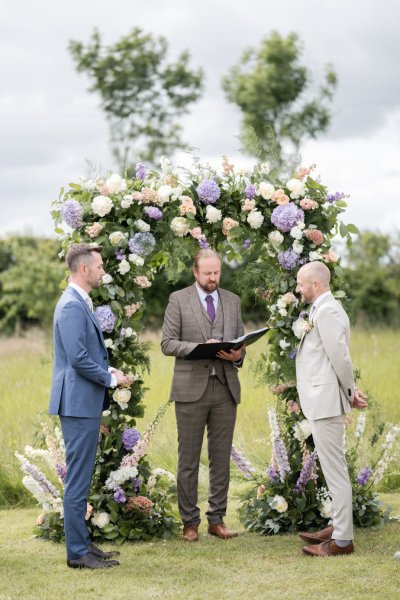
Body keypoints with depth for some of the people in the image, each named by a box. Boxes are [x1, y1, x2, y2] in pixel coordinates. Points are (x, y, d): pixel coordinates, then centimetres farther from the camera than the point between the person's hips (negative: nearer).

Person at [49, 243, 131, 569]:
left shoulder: (80, 303, 16)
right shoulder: (72, 306, -17)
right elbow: (78, 358, -23)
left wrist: (111, 371, 10)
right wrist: (111, 379, -11)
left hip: (85, 403, 11)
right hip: (79, 403, -11)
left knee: (81, 478, 15)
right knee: (78, 479, -5)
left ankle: (82, 543, 23)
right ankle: (77, 552, 0)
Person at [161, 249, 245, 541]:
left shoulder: (233, 300, 12)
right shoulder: (179, 299, 1)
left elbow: (241, 341, 15)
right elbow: (168, 344, -4)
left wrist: (237, 354, -8)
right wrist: (201, 347, -18)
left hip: (225, 388, 3)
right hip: (192, 388, -3)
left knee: (221, 457, 6)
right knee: (189, 458, 2)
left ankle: (217, 519, 14)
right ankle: (190, 521, 10)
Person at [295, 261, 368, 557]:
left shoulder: (327, 311, -17)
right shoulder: (323, 309, 16)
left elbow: (340, 356, -20)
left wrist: (350, 392, -9)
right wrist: (350, 391, 9)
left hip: (326, 400, -11)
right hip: (321, 400, 11)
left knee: (335, 468, -6)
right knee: (333, 467, 17)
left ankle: (342, 539, -2)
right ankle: (339, 526, 27)